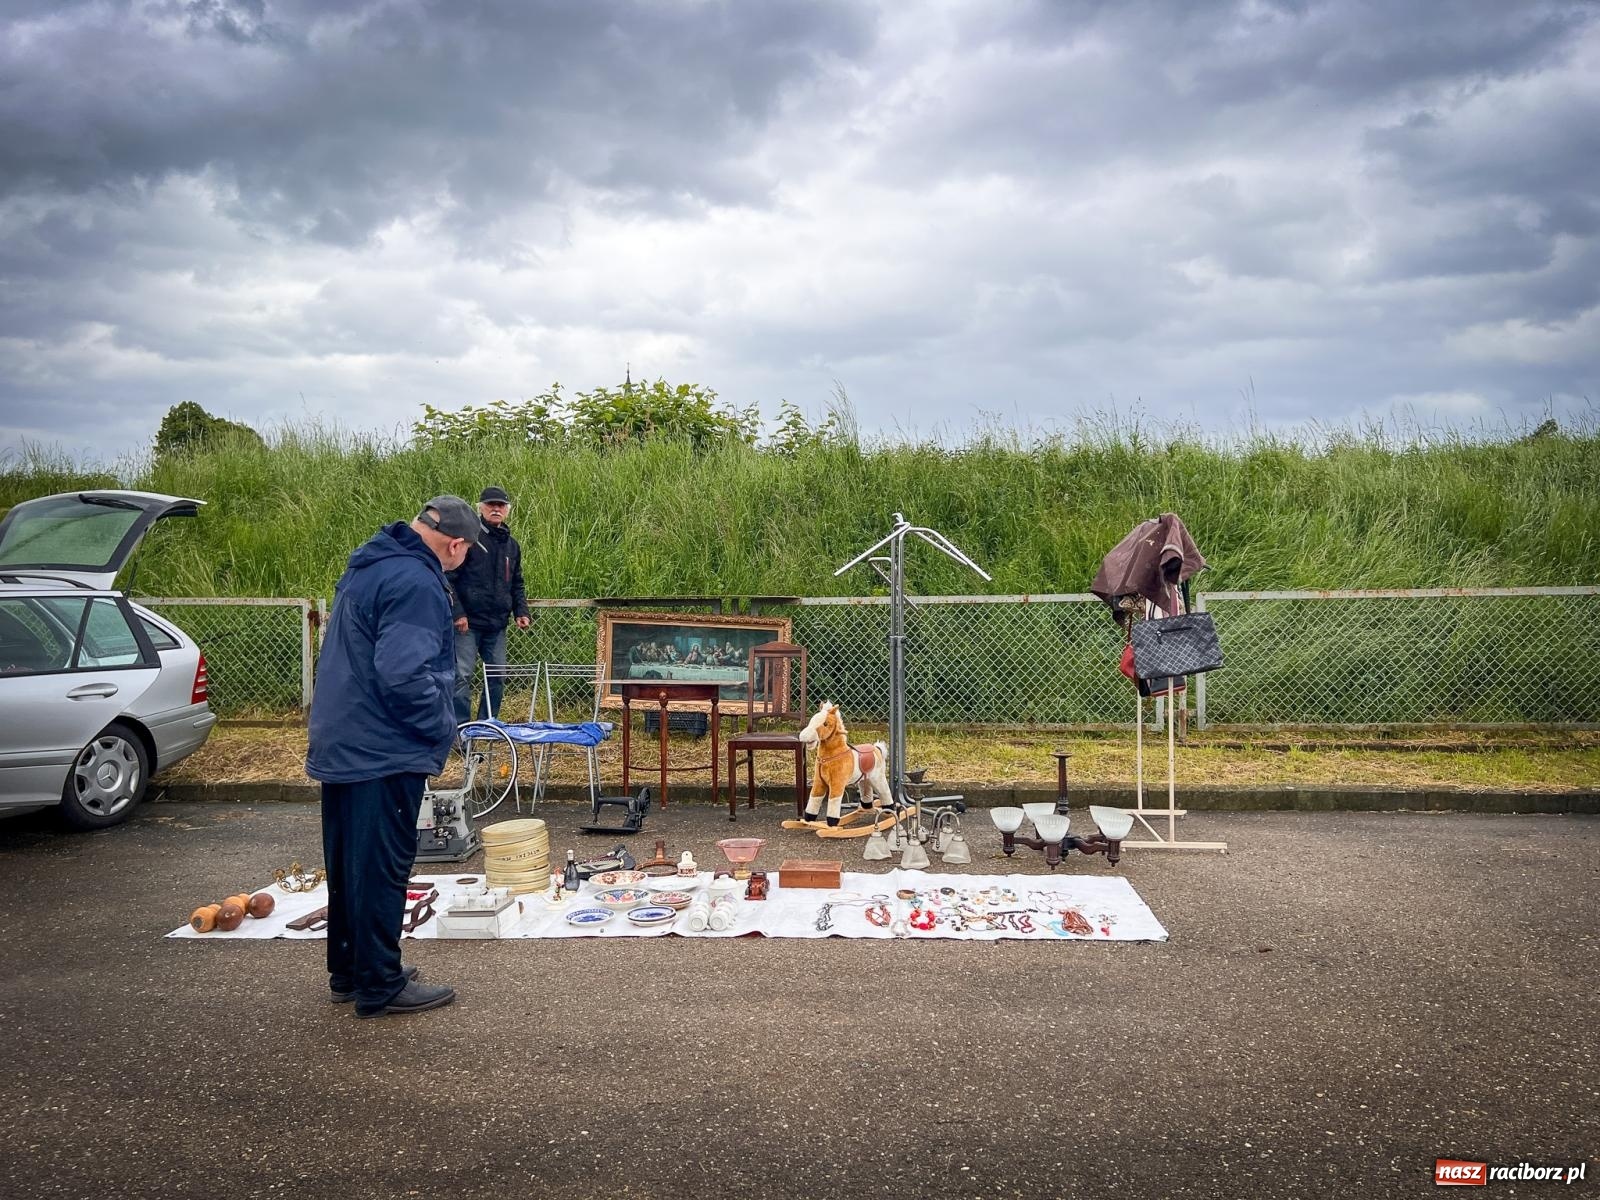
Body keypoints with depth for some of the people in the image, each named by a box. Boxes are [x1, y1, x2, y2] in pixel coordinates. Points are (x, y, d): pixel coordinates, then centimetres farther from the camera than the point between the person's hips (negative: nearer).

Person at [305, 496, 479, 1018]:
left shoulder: (369, 565, 12)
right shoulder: (417, 584, -22)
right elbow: (404, 675, -29)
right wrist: (441, 729, -14)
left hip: (340, 745, 10)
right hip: (383, 754, -10)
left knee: (349, 864, 18)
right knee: (381, 869, 1)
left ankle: (349, 971, 31)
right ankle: (380, 986, 11)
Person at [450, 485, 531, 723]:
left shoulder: (511, 545, 15)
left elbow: (516, 584, 23)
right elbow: (449, 578, -9)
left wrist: (521, 611, 8)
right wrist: (457, 613, -16)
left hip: (497, 624, 6)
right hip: (468, 623, -6)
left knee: (498, 677, 9)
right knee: (462, 676, -6)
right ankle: (461, 728, 0)